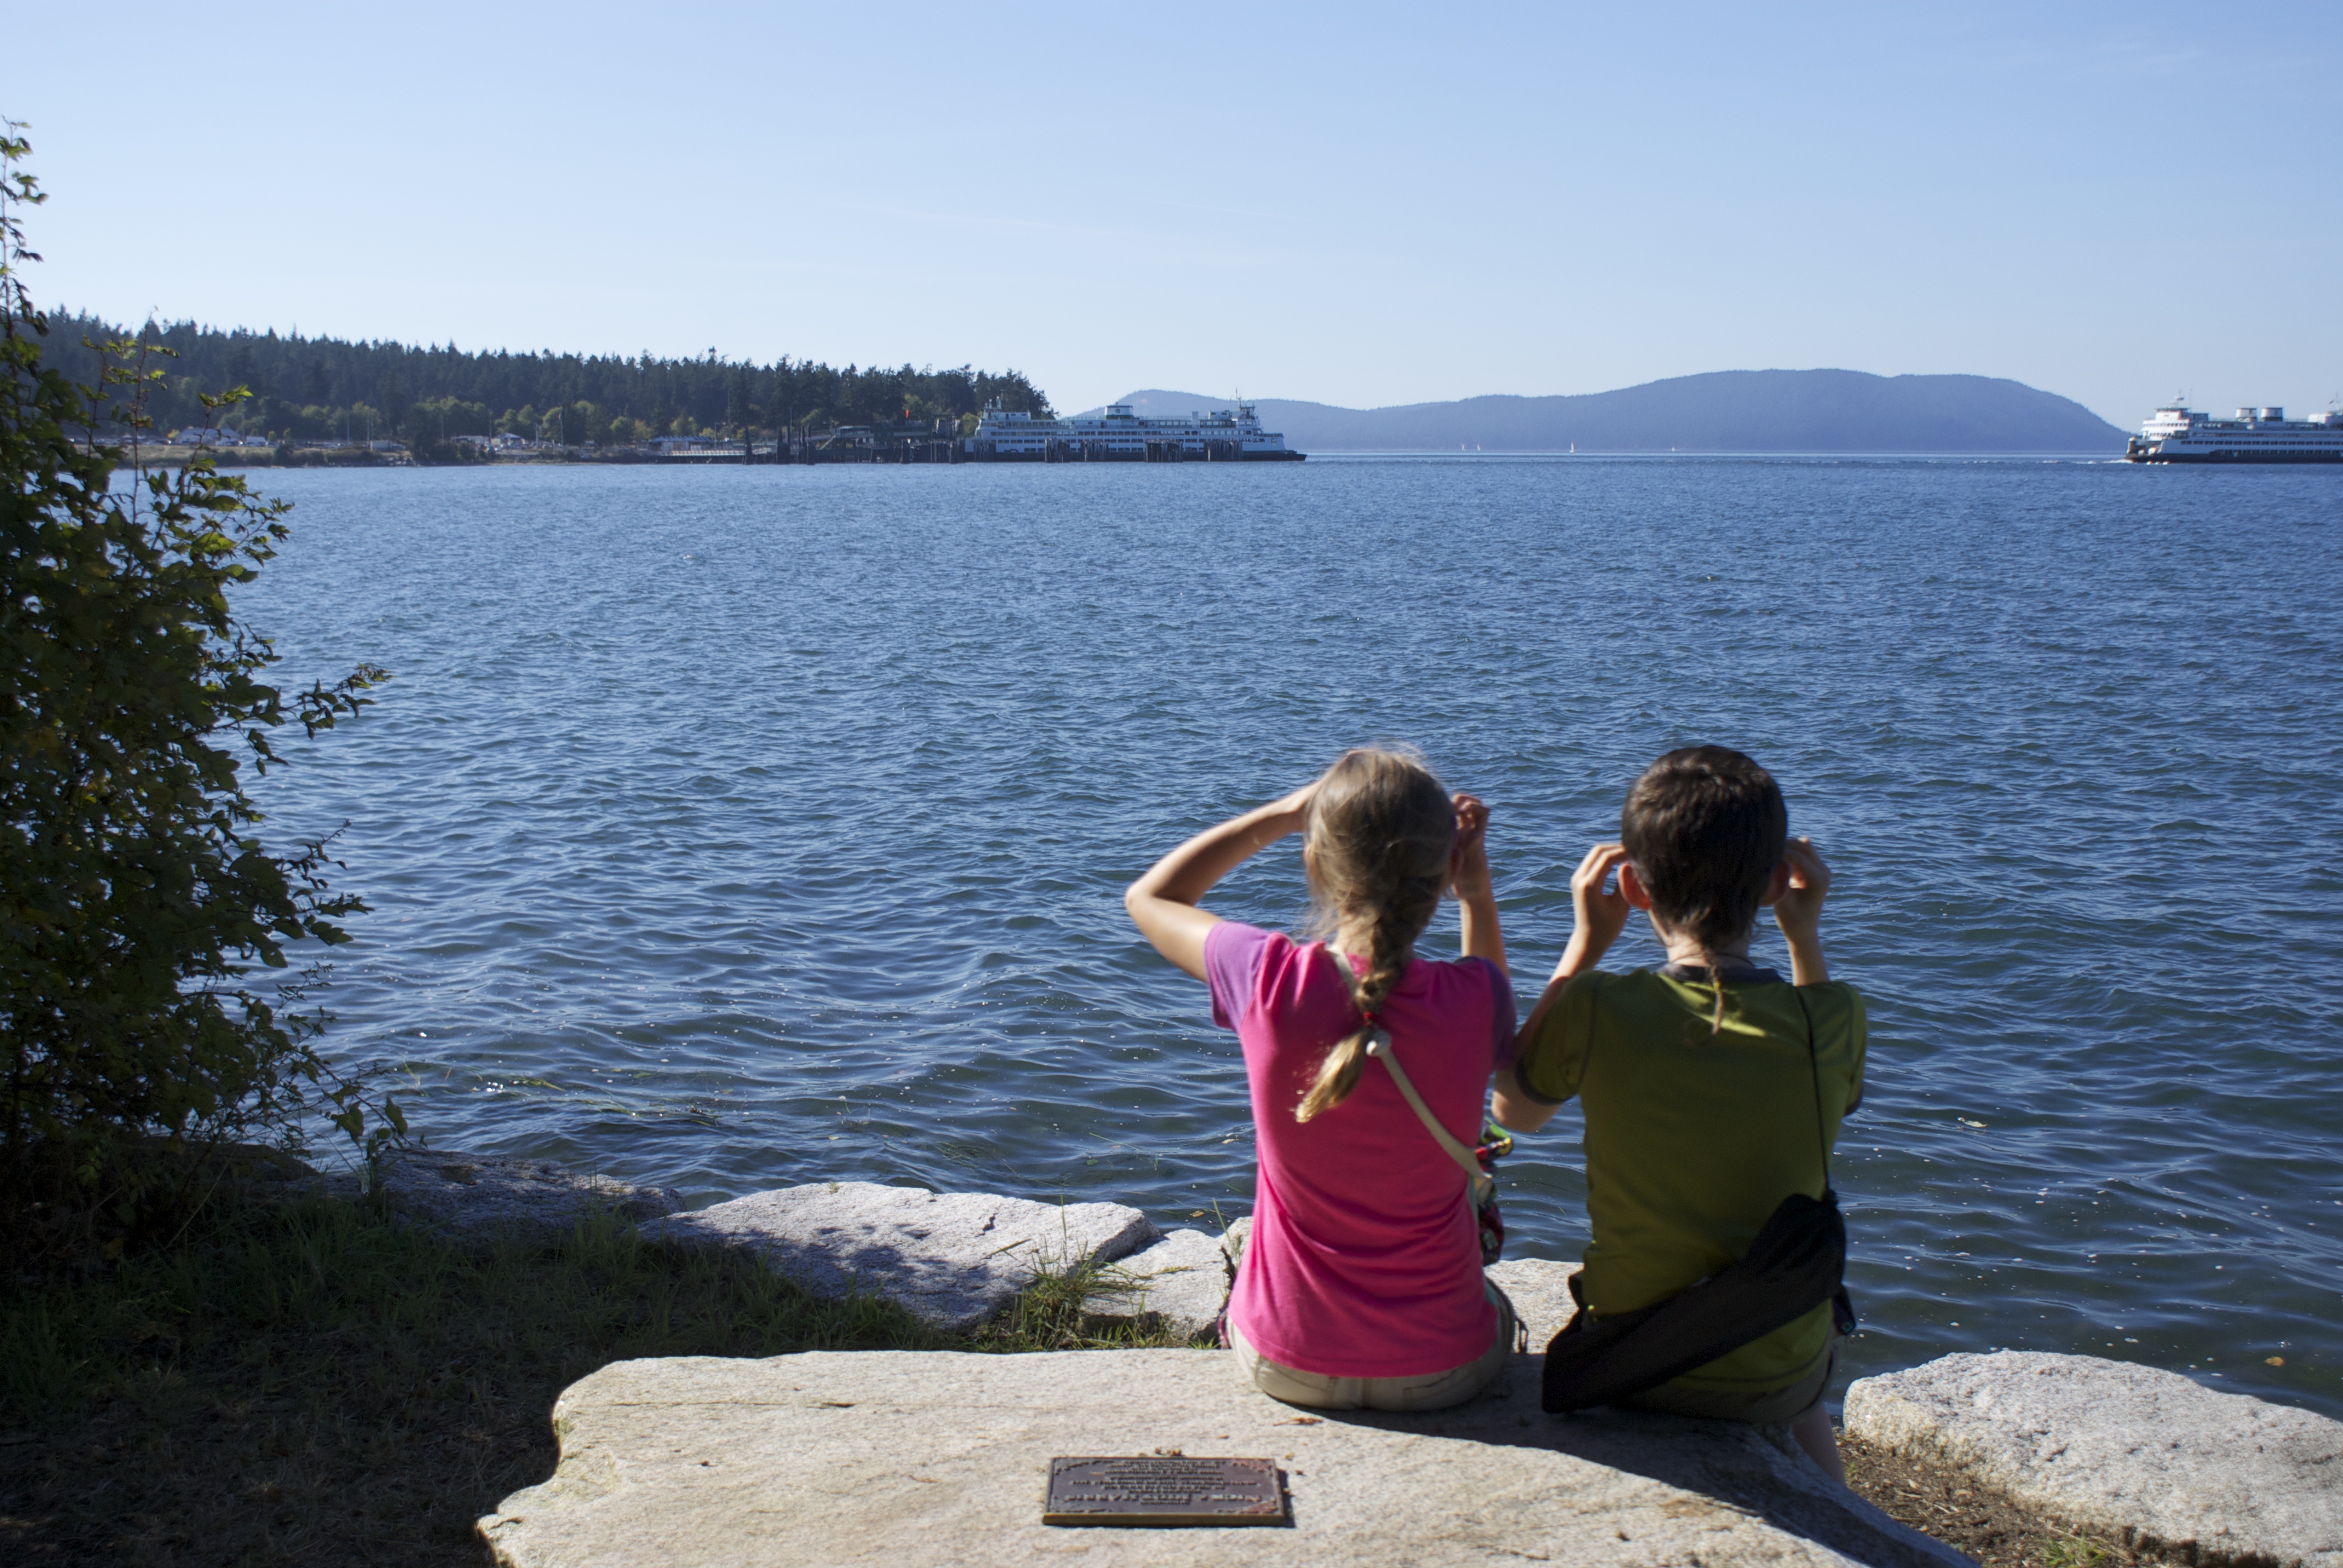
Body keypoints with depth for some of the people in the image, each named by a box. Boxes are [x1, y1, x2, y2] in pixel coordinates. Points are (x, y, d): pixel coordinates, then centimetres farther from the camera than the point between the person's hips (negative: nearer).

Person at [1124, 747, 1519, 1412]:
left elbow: (1149, 897, 1)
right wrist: (1478, 893, 0)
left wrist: (1283, 813, 1)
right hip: (1442, 1370, 0)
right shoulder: (1472, 998, -21)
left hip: (1286, 1363, 0)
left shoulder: (1271, 981, -23)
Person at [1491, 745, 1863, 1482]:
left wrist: (1584, 945, -2)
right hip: (1779, 1376, 1)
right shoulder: (1829, 1017, -19)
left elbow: (1515, 1111, 0)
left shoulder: (1597, 1011, -23)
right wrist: (1806, 936, 4)